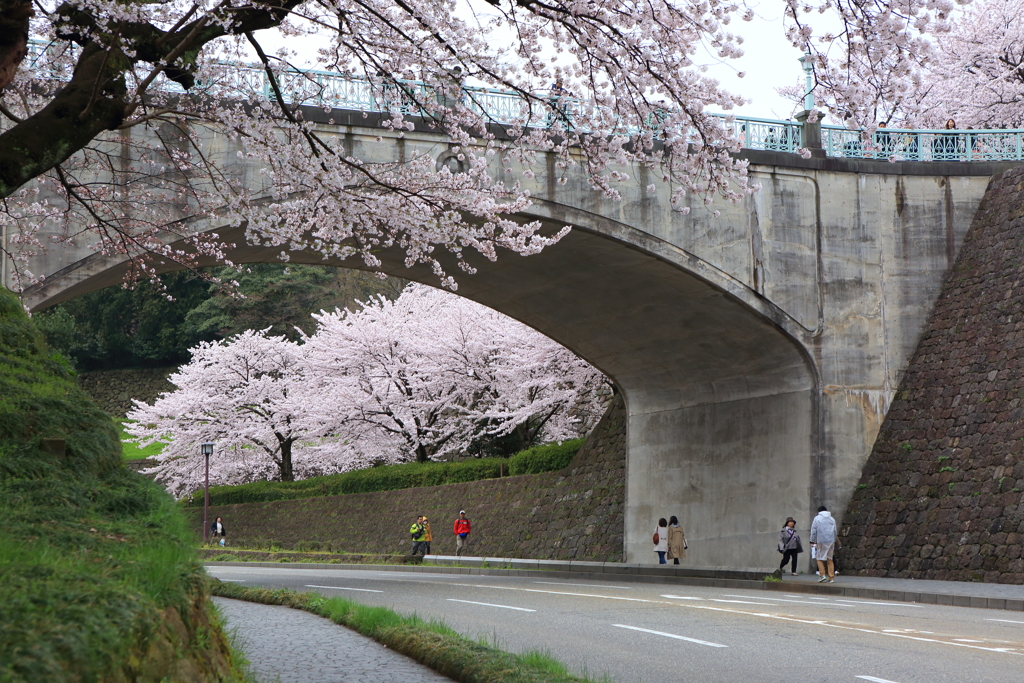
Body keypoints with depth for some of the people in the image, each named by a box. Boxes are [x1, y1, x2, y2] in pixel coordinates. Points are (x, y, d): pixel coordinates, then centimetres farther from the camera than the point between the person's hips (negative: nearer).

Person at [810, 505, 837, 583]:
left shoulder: (817, 519, 1)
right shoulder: (832, 519, 16)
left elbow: (813, 531, -2)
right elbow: (835, 531, 20)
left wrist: (812, 541, 3)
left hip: (821, 541, -4)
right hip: (831, 541, 4)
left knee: (820, 559, 3)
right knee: (829, 559, 7)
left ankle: (822, 574, -11)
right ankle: (831, 577, 3)